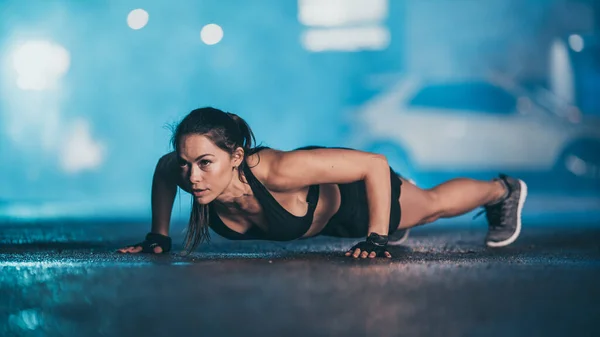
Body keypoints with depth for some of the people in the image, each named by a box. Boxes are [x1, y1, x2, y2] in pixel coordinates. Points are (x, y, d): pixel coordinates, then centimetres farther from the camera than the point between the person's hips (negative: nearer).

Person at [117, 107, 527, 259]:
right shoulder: (187, 174, -34)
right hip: (310, 202, 4)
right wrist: (159, 236, -8)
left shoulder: (276, 172, -49)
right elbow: (162, 169, -6)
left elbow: (374, 164, -41)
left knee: (433, 204, 27)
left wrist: (376, 238, -37)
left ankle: (504, 190, 57)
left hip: (351, 197, -4)